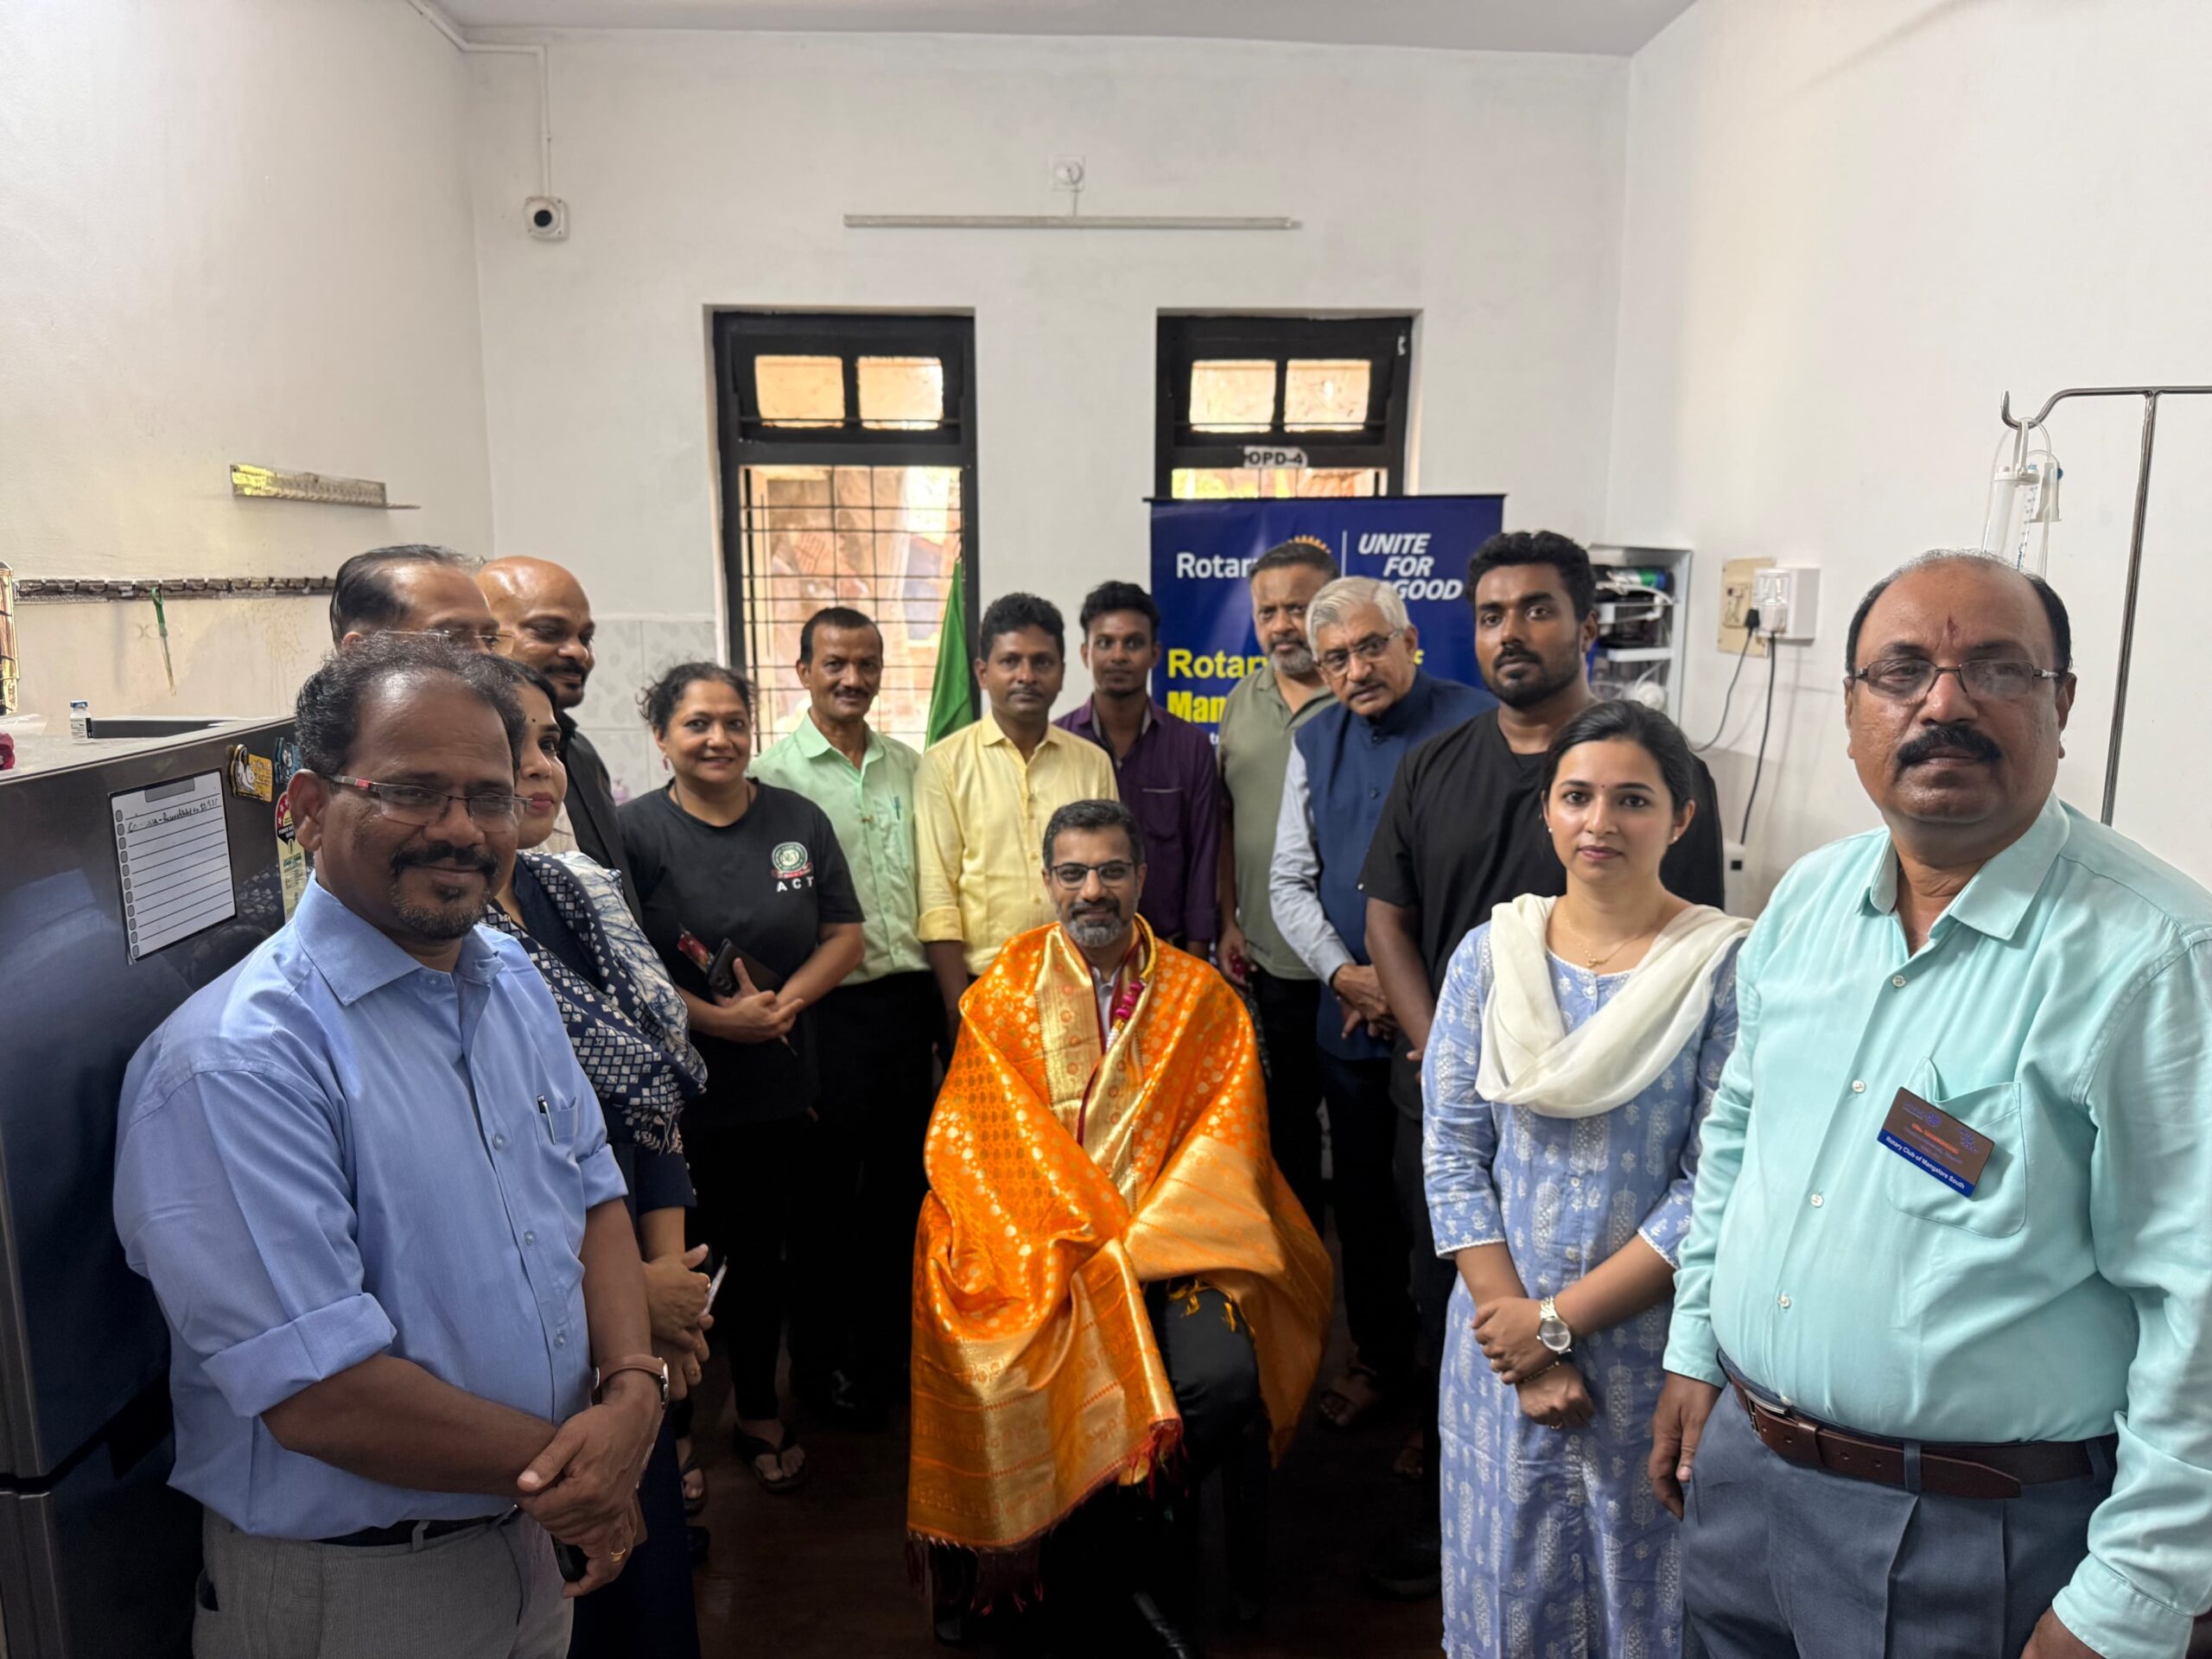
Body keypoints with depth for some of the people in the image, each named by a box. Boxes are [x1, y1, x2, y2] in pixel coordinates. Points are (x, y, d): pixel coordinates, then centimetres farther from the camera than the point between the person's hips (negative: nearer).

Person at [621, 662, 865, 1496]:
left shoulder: (798, 819, 4)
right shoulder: (634, 830, -6)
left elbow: (845, 933, 5)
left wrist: (783, 1002, -10)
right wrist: (715, 1018, -18)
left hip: (795, 1080, 3)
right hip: (692, 1090, -3)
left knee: (806, 1242, 9)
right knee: (738, 1251, 9)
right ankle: (757, 1410, 30)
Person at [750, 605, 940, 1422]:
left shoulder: (909, 767, 9)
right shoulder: (773, 773, -6)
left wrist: (943, 1004, 10)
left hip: (910, 1001, 5)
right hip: (829, 1009, -5)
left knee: (902, 1186, 15)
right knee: (828, 1193, 8)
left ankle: (890, 1348, 33)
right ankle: (827, 1363, 26)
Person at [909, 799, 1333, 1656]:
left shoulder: (1201, 997, 7)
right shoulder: (1004, 995, 7)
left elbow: (1223, 1137, -1)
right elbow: (987, 1143, 0)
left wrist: (1133, 1249, -15)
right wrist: (1077, 1254, -14)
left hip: (1168, 1247, 1)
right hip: (1036, 1253, 0)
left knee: (1225, 1375, -25)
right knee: (1011, 1389, -26)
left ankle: (1095, 1554, 4)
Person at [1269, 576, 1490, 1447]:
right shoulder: (1315, 742, 8)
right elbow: (1290, 880, 9)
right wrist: (1345, 973, -6)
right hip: (1350, 1014, 5)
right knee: (1361, 1188, 17)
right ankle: (1380, 1353, 36)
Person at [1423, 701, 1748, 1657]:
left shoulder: (1727, 967, -11)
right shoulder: (1489, 953, -2)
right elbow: (1451, 1152, -3)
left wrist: (1560, 1319, -13)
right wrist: (1521, 1347, -8)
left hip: (1654, 1344, -2)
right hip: (1500, 1334, 2)